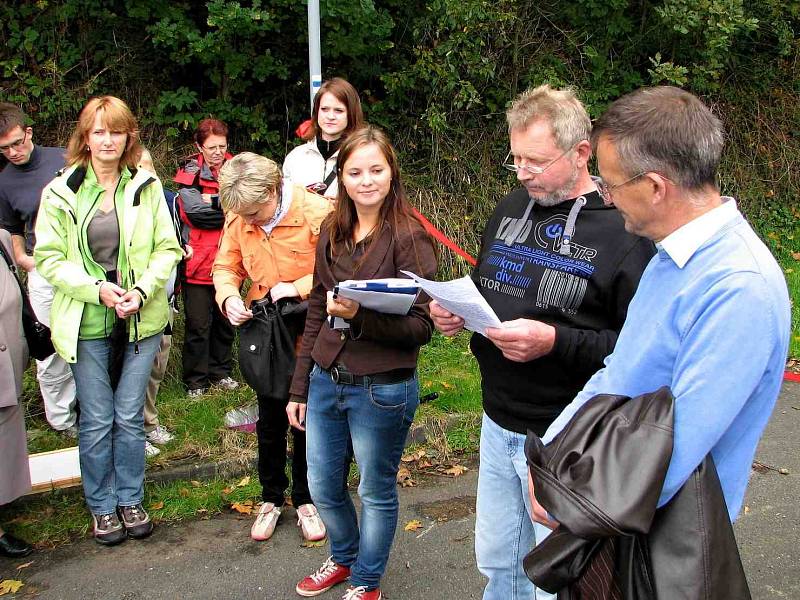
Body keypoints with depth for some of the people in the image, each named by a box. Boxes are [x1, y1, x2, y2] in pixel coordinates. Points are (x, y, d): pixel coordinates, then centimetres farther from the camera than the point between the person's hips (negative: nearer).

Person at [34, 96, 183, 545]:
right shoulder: (60, 192, -3)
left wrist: (143, 289, -14)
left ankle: (131, 500, 28)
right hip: (88, 323, -1)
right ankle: (102, 507, 26)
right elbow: (49, 259, -3)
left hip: (141, 320, 1)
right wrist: (97, 289, -16)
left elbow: (167, 248, 1)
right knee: (97, 420, 8)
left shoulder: (147, 186, -1)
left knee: (130, 417, 10)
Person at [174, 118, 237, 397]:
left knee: (225, 320, 15)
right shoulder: (191, 172, -3)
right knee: (199, 324, 0)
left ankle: (220, 372, 30)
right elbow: (194, 208, -19)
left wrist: (212, 200, -15)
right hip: (198, 261, -4)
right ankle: (196, 381, 13)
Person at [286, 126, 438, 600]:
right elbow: (316, 314, 11)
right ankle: (344, 558, 48)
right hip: (326, 382, 6)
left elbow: (421, 328, -16)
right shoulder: (332, 234, 5)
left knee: (376, 492, 13)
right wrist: (300, 387, 13)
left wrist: (360, 315, -31)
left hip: (383, 390, -6)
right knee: (323, 487, 20)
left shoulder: (409, 238, -13)